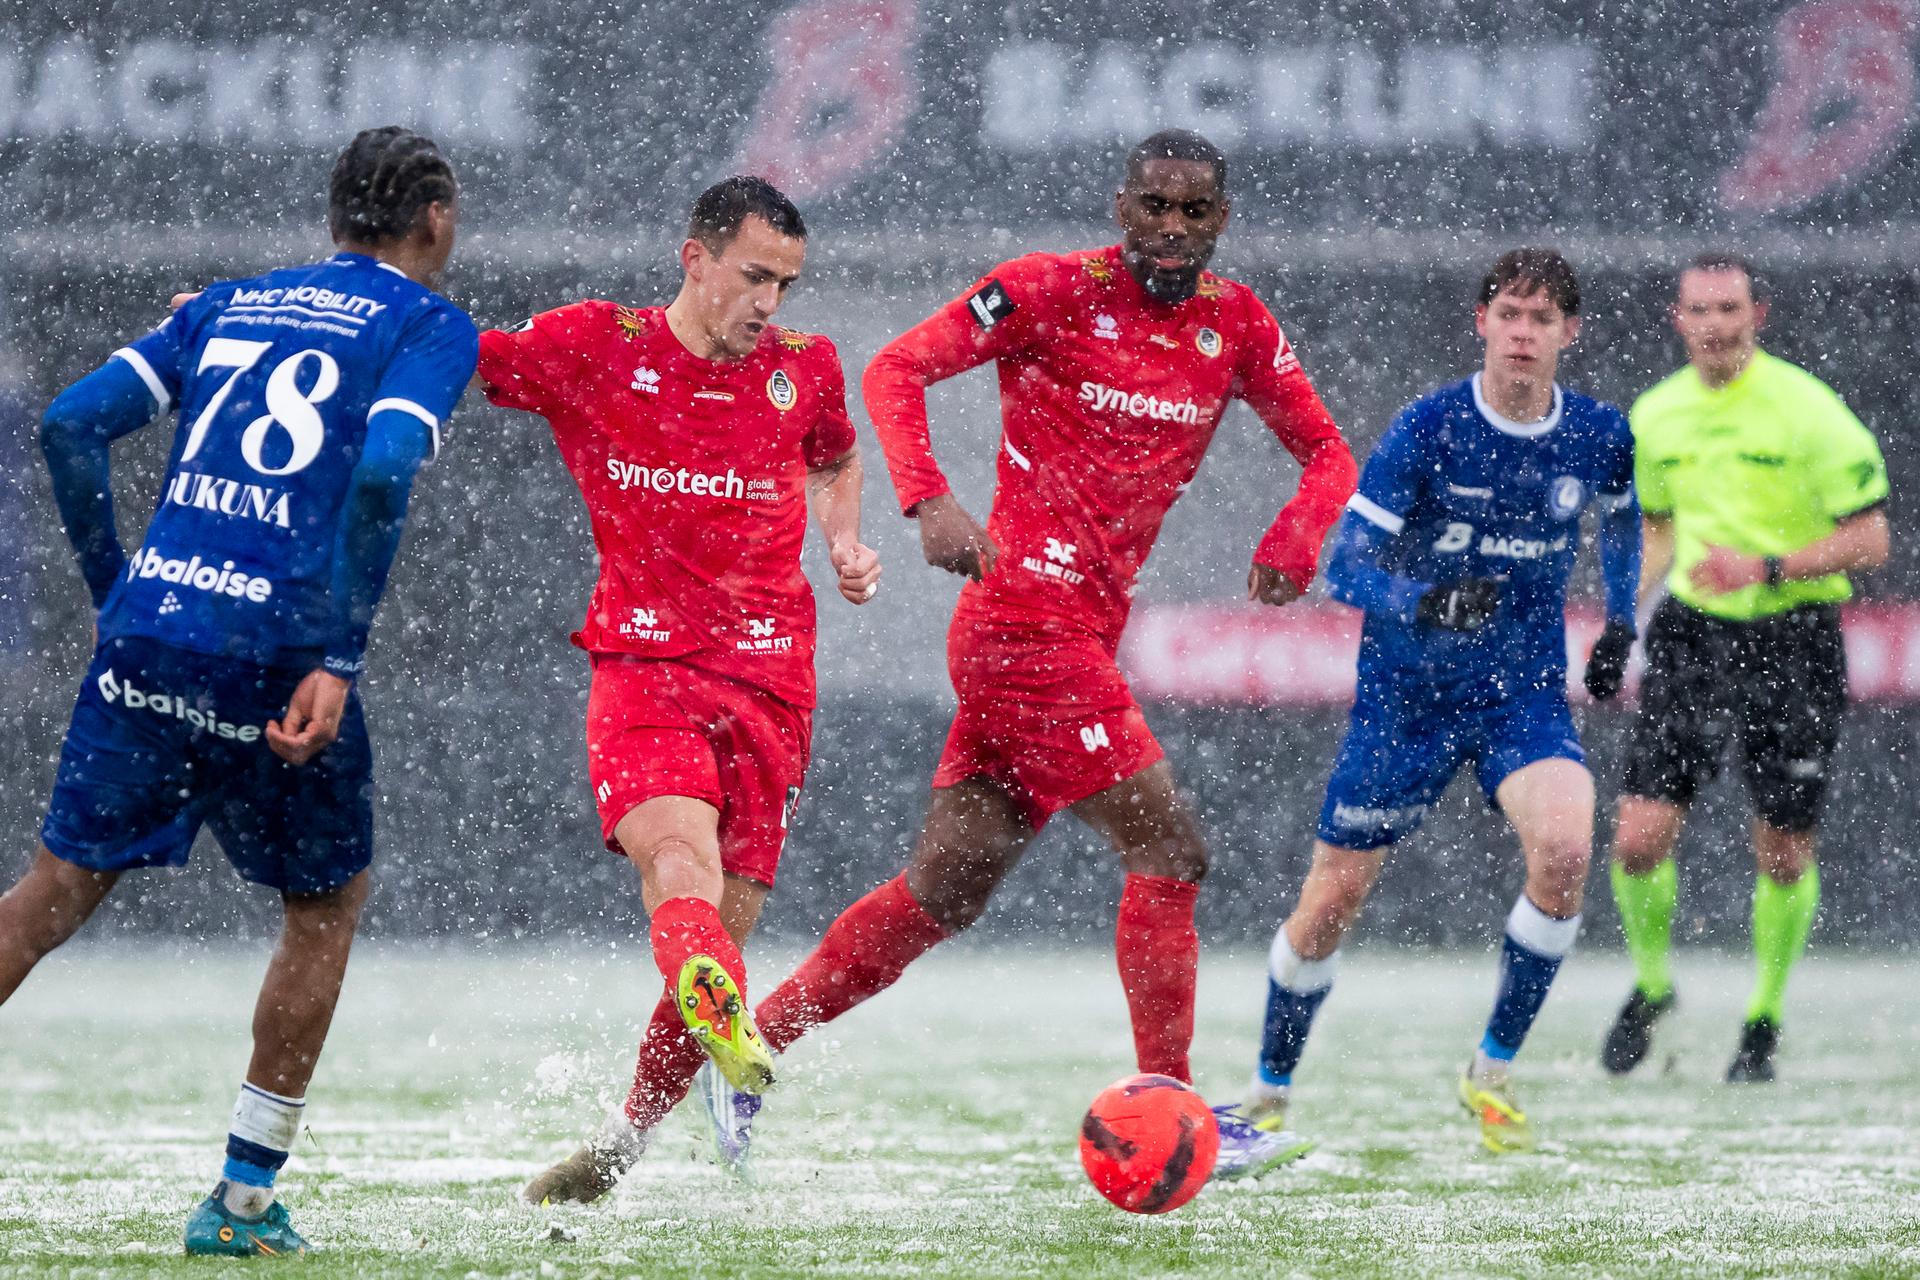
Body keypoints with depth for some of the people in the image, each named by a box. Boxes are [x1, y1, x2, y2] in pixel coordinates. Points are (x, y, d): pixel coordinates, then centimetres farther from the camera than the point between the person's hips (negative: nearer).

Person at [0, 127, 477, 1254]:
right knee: (328, 905, 16)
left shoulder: (230, 305, 21)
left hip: (148, 633, 4)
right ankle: (244, 1201, 14)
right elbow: (382, 472, -14)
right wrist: (338, 662, -14)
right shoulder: (431, 325, 5)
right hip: (275, 652, -4)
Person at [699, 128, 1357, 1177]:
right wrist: (929, 502, -25)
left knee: (946, 891, 7)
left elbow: (1326, 451, 15)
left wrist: (1294, 541, -7)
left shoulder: (1235, 326, 11)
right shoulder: (1052, 292, -7)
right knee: (1168, 847, -12)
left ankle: (749, 1044, 15)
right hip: (1027, 616, -7)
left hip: (1081, 633, 7)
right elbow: (897, 367, -10)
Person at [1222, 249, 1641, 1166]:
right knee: (1334, 898, 1)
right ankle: (1269, 1090, 26)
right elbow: (1344, 564, -16)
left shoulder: (1600, 438, -3)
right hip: (1406, 693, -1)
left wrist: (1620, 626, 14)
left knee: (1564, 849, -26)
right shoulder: (1429, 428, -13)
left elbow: (1624, 518, 22)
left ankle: (1492, 1071, -7)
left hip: (1525, 692, 1)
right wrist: (1426, 600, -34)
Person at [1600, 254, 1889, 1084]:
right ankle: (1650, 987, 20)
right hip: (1692, 636, 3)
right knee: (1639, 838, -6)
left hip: (1793, 643, -3)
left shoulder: (1808, 410, -11)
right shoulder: (1655, 416, 6)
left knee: (1784, 853, 3)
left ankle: (1764, 1022, 23)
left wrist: (1765, 566, -22)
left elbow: (1868, 541, -10)